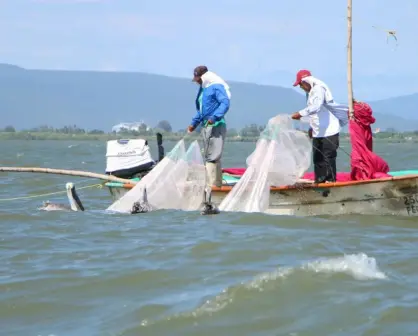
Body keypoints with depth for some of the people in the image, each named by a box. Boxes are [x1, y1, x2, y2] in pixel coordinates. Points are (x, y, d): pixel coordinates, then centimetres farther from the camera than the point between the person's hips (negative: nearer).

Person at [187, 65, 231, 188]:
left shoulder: (216, 87, -10)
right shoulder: (203, 89, 19)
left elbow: (225, 103, -21)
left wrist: (214, 117, -31)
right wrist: (194, 123, 27)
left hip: (216, 126, -10)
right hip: (206, 126, 10)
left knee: (212, 156, -13)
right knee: (209, 156, 11)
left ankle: (212, 184, -15)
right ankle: (217, 183, 16)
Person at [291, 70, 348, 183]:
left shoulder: (319, 88, -14)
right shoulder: (311, 92, 15)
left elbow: (316, 107, -29)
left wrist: (300, 113, -28)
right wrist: (312, 127, 14)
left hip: (329, 132, -10)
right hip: (318, 132, 10)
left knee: (328, 157, -8)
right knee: (318, 159, 11)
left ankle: (331, 181, -5)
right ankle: (320, 181, 17)